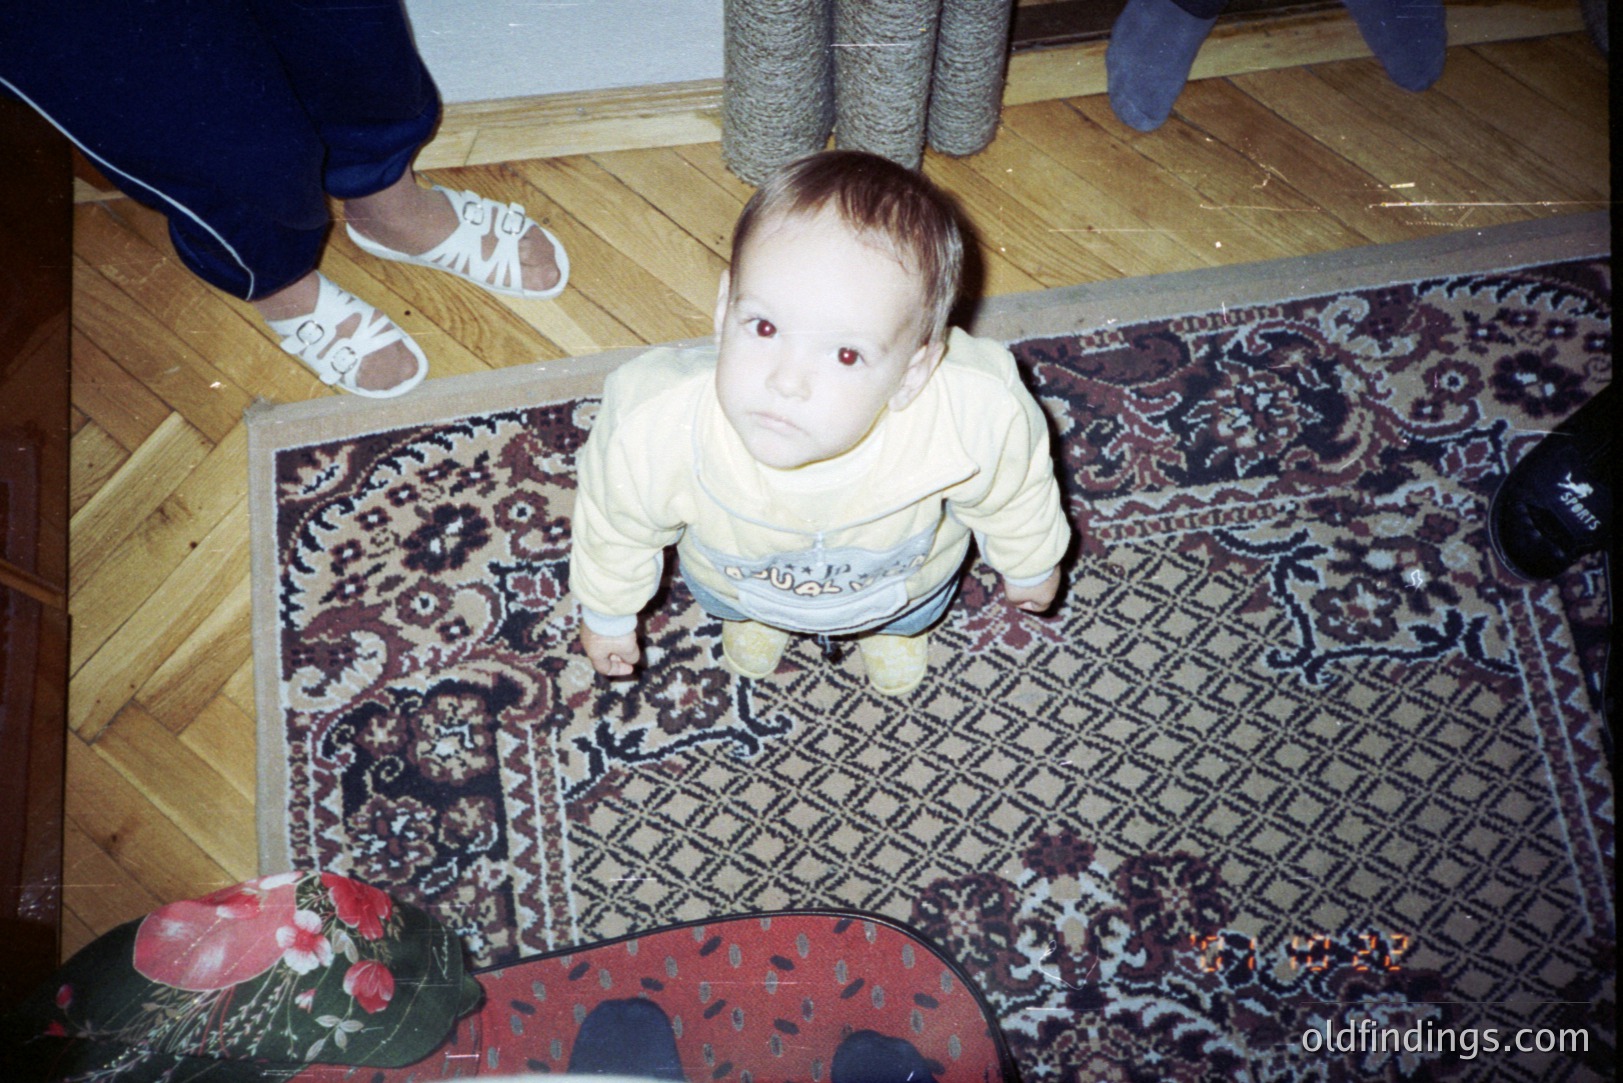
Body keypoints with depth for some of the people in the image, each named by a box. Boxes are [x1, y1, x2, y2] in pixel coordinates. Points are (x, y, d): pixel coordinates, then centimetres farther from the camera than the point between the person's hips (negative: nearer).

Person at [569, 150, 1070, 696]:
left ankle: (899, 625, 69)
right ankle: (751, 615, 67)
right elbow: (615, 525, -20)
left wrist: (1031, 564, 3)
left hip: (904, 576, 1)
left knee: (909, 614, 33)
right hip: (735, 582, 0)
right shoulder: (653, 427, -46)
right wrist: (607, 612, -1)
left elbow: (1014, 491, -18)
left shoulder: (977, 417, -45)